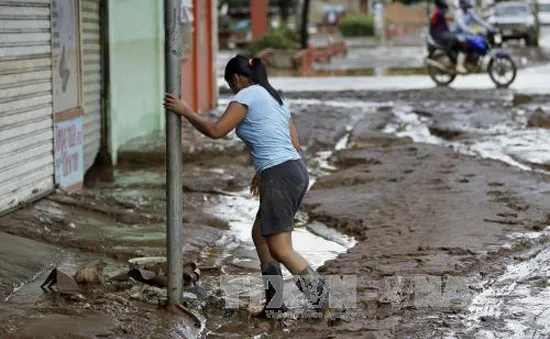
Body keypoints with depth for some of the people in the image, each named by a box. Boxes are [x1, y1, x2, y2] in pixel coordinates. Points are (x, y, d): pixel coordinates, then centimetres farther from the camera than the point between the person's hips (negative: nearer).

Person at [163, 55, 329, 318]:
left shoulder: (247, 95, -4)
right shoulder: (275, 98, 22)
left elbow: (216, 131, -9)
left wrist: (185, 111, 3)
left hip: (280, 176, -10)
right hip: (296, 170, 10)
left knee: (279, 248, -8)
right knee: (260, 234, 18)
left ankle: (318, 292, -12)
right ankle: (274, 301, 19)